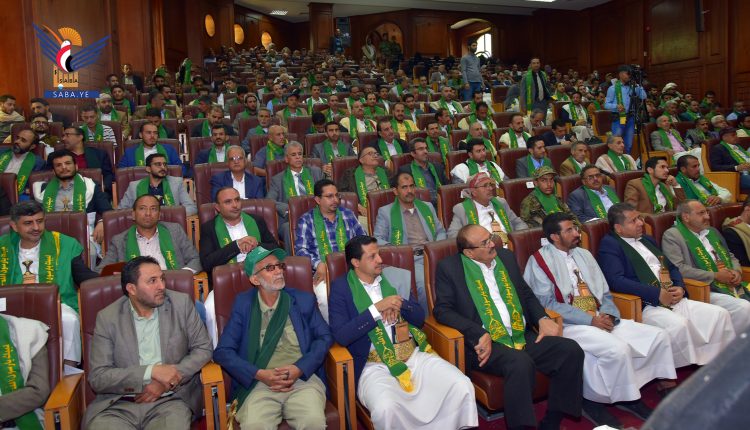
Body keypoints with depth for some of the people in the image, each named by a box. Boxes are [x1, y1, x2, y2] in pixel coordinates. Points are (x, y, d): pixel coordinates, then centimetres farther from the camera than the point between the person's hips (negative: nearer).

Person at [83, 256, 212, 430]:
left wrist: (167, 380, -10)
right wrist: (152, 371, -16)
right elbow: (97, 377, -3)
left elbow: (203, 348, 4)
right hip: (118, 405, 1)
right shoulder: (107, 317, 0)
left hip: (169, 401, 0)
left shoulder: (181, 303, 1)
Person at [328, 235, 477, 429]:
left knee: (463, 387, -17)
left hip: (414, 354, 4)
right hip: (374, 364, -4)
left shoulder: (395, 277, 12)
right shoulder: (341, 287, 0)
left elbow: (420, 317, 13)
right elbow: (341, 336, -12)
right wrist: (377, 308, -16)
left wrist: (400, 304, -8)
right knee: (385, 408, -33)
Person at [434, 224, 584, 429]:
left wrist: (543, 318, 0)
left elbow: (527, 294, 21)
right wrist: (479, 334, -20)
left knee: (570, 350, -14)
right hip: (486, 343, -6)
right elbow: (442, 310, -8)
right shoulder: (449, 267, 0)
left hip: (523, 336, 6)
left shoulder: (506, 257, 16)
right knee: (520, 363, -34)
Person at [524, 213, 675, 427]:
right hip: (569, 325, -8)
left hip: (601, 319, 8)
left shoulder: (584, 254, 16)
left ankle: (624, 394, 2)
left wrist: (607, 315, -6)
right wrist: (590, 319, -17)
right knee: (618, 349, -30)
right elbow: (548, 304, -13)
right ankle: (593, 400, -6)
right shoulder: (540, 261, -6)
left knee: (659, 336, -4)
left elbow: (605, 293, 17)